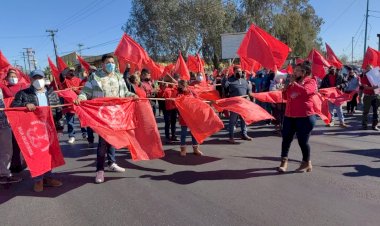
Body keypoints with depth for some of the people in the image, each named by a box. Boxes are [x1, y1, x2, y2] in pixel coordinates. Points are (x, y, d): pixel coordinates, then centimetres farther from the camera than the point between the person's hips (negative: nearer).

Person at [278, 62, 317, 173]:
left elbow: (305, 91, -24)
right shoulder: (292, 83, 18)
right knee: (286, 139, 5)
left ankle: (306, 163, 19)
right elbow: (286, 97, 23)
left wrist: (294, 82, -13)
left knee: (302, 141, 1)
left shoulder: (311, 81, -2)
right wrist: (286, 86, 7)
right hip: (289, 116, 7)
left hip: (305, 117, -6)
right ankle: (284, 161, 14)